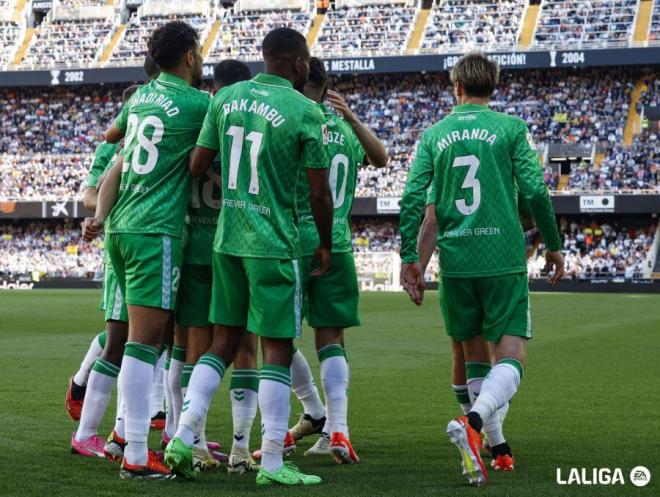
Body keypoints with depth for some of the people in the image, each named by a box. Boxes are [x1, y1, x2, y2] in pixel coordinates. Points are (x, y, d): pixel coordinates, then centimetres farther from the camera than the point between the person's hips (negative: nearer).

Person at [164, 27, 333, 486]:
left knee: (224, 342, 15)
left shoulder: (226, 98, 6)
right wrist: (326, 245, 7)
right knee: (277, 349, 1)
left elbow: (197, 165, 7)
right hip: (275, 243, -6)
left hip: (228, 238, 6)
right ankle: (272, 463, 2)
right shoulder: (306, 112, -10)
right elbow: (320, 193, -7)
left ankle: (183, 439, 8)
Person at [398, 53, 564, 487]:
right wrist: (554, 245, 8)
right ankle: (473, 422, -29)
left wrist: (410, 259, 7)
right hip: (503, 258, -3)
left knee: (471, 352, 17)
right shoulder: (510, 128, 2)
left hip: (455, 261, 3)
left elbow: (412, 199, 1)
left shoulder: (434, 135, 9)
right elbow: (535, 191, -5)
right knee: (512, 355, -3)